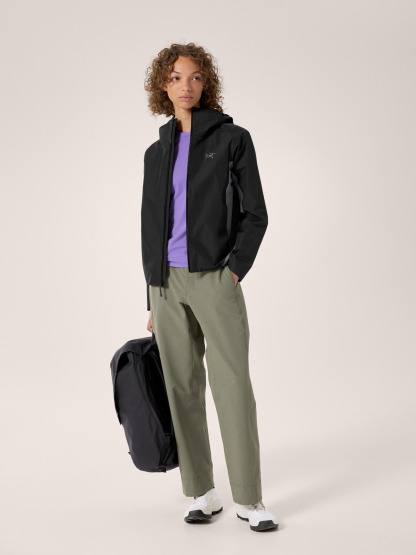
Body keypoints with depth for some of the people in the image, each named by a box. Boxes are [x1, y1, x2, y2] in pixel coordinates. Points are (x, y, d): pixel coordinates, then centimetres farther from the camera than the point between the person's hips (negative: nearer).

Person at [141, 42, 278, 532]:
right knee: (183, 387, 6)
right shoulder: (157, 152, 14)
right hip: (168, 281, 4)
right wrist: (153, 300, 13)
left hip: (216, 277, -4)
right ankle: (202, 494, 18)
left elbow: (255, 214, 0)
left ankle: (248, 500, 7)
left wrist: (234, 272, -10)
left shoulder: (232, 138, 2)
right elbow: (151, 227, 15)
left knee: (233, 386, -5)